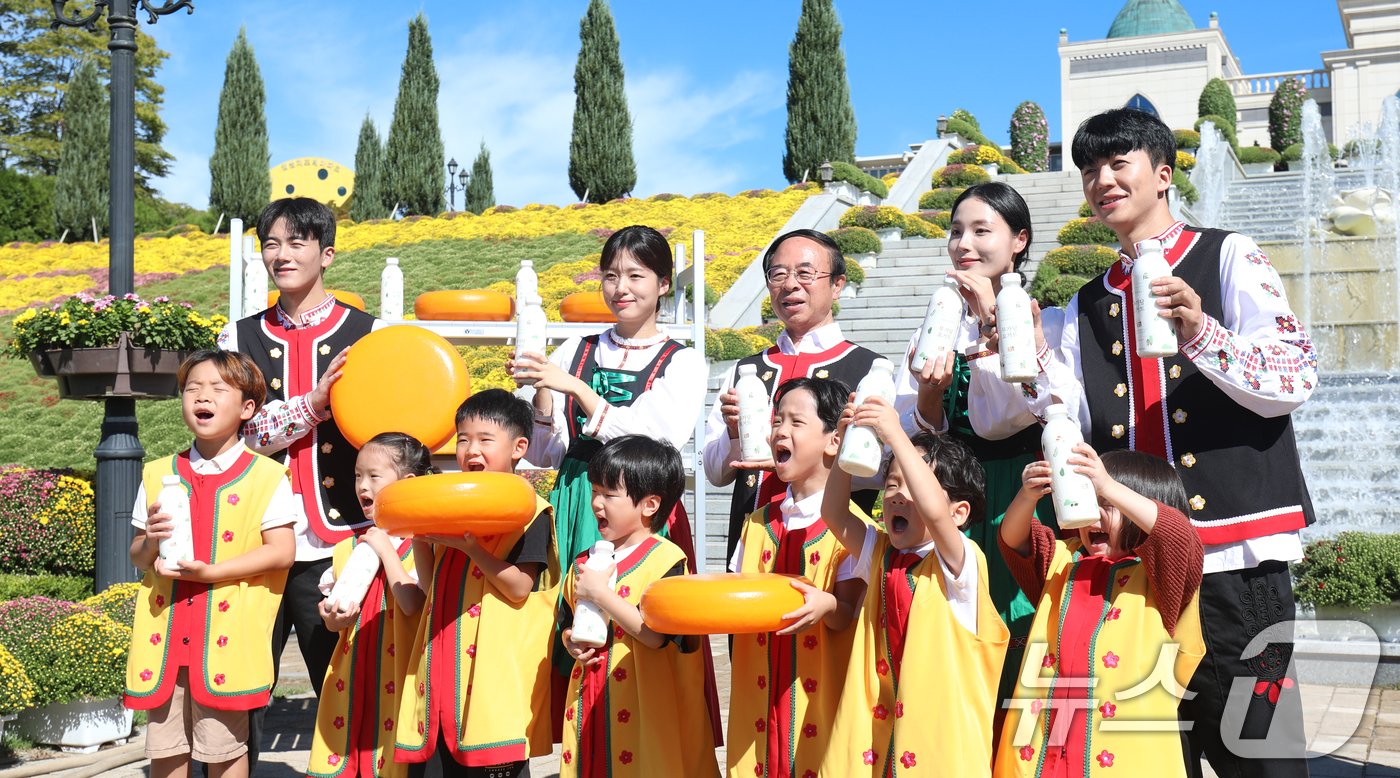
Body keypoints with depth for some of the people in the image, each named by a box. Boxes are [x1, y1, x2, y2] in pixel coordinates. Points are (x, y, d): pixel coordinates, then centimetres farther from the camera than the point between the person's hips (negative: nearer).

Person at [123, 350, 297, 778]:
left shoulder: (267, 477, -2)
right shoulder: (158, 475, 10)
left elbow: (281, 551, -9)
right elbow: (137, 557, 13)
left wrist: (210, 572, -17)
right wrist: (151, 541, -10)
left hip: (227, 638, -4)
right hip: (164, 636, 4)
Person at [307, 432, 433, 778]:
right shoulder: (349, 548, 11)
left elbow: (411, 604, -20)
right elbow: (330, 618, 15)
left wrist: (385, 550, -15)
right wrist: (335, 616, -9)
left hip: (396, 678, -5)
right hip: (351, 678, 5)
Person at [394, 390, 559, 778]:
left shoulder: (530, 512, -5)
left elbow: (519, 587, -15)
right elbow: (431, 586, 16)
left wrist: (467, 544, -20)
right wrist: (419, 537, 1)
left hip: (498, 672, -6)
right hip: (444, 667, 7)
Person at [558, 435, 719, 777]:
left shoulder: (666, 558, -9)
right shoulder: (585, 563, 12)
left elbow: (657, 635, -19)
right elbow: (568, 625, 22)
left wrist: (600, 593, -18)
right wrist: (573, 644, -1)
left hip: (644, 706, -6)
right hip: (589, 701, 6)